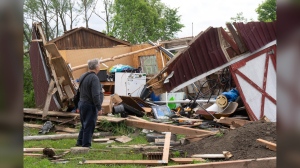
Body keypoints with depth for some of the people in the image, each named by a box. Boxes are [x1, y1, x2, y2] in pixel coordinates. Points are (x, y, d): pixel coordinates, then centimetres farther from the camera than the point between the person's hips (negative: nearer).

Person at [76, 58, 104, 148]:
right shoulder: (94, 78, -20)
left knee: (84, 125, 20)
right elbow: (95, 95, -24)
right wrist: (99, 108, -20)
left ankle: (80, 142, 27)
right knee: (89, 126, -2)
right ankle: (86, 144, 3)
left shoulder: (83, 76, 10)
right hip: (90, 105, -10)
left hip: (82, 103, 10)